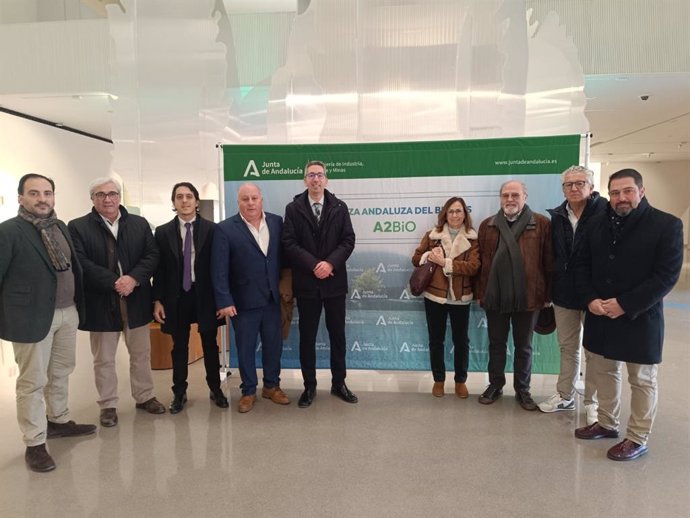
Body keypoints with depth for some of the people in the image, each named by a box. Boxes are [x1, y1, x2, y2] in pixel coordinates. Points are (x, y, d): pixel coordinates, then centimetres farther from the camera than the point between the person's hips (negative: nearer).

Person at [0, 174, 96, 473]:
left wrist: (76, 304, 11)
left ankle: (58, 421, 38)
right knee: (33, 381, 5)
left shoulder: (60, 227, 9)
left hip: (67, 312, 7)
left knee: (61, 372, 19)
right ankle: (35, 444, 17)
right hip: (32, 316, -6)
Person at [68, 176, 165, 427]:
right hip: (101, 302, -2)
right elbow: (81, 263, -13)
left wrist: (133, 278, -18)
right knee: (104, 359, 11)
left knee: (141, 354, 14)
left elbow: (152, 255, -2)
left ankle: (145, 397, 31)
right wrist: (114, 282, -22)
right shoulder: (78, 227, -3)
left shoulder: (140, 224, 6)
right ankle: (108, 405, 25)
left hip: (136, 300, 3)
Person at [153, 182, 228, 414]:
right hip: (177, 297, 1)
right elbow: (159, 268, 3)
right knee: (179, 347, 11)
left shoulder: (212, 229, -3)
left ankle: (215, 388, 27)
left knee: (210, 345, 11)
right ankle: (179, 393, 26)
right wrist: (158, 300, -3)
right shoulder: (163, 232, 3)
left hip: (206, 295, -1)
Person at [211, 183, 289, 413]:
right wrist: (224, 301, -15)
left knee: (274, 344, 14)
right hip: (244, 300, -3)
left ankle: (272, 386, 33)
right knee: (245, 348, 10)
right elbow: (219, 269, -11)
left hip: (272, 297, 3)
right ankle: (248, 391, 27)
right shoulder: (225, 229, -9)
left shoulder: (277, 222, 1)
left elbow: (282, 256, 7)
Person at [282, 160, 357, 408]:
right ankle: (309, 386, 21)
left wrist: (330, 263, -16)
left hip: (335, 281, 1)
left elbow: (348, 240, -2)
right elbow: (289, 243, -6)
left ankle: (338, 383, 25)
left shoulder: (339, 207, 5)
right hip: (306, 282, -1)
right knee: (307, 336, 7)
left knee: (337, 334, 10)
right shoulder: (293, 208, 2)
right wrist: (314, 265, -16)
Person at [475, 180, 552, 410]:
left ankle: (522, 390, 27)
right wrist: (480, 292, 4)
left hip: (528, 297, -2)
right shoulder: (487, 225, 6)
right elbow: (481, 262, 6)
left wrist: (547, 295, -2)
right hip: (495, 297, 2)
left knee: (523, 347, 12)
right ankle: (495, 385, 29)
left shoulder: (542, 224, -1)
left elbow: (548, 263, -1)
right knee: (496, 344, 13)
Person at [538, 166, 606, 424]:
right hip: (564, 292, 5)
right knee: (567, 347, 17)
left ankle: (592, 402, 26)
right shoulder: (556, 216, 3)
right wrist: (548, 289, 7)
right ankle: (565, 396, 31)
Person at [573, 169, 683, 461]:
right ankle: (607, 423, 35)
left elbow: (667, 274, -14)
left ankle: (638, 439, 23)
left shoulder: (667, 225, -9)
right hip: (599, 314, 5)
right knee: (604, 372, 17)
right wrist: (590, 299, -8)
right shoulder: (598, 223, 6)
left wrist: (625, 304, -19)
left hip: (640, 318, -5)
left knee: (641, 381, 9)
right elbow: (582, 265, 7)